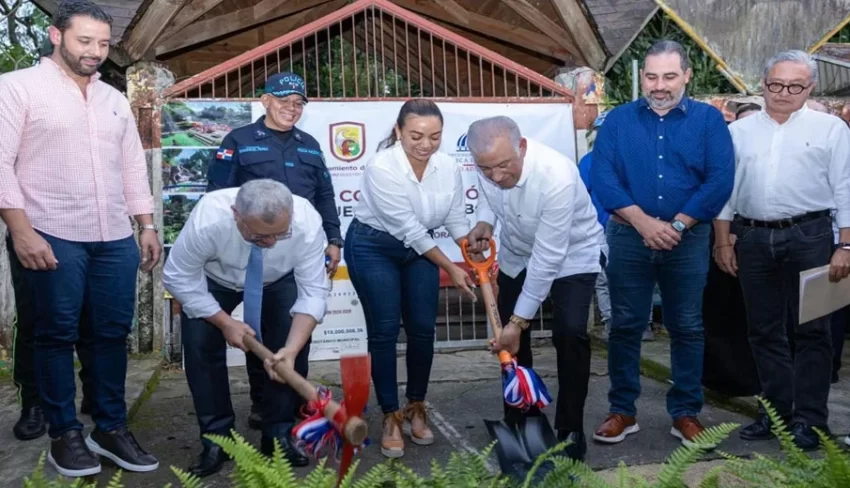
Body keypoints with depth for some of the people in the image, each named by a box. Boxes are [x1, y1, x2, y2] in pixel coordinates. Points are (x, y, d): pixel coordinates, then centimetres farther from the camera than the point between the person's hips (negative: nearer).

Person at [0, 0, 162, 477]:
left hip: (116, 239, 5)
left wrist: (148, 227, 13)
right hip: (54, 238, -5)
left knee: (113, 333, 7)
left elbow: (134, 167, 19)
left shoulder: (115, 99, 16)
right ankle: (65, 434, 16)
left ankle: (111, 429, 19)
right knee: (58, 335, 4)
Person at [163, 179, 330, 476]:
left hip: (279, 280, 1)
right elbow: (178, 278, -26)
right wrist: (225, 322, -28)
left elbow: (314, 291, -32)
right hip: (212, 279, 0)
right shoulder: (207, 220, -41)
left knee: (296, 343, -15)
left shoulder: (307, 223, -38)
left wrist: (292, 348, -45)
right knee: (200, 344, -17)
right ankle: (217, 439, 0)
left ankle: (278, 435, 2)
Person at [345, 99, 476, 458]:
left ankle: (416, 407, 21)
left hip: (419, 249, 5)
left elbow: (457, 220, -3)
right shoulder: (382, 167, -28)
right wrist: (451, 269, -20)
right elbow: (408, 227, -25)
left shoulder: (448, 168, -12)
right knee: (384, 332, -4)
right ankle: (391, 417, 8)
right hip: (372, 248, -4)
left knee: (423, 329, 3)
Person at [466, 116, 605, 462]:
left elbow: (548, 258, -35)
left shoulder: (557, 176, -39)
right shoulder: (491, 165, -21)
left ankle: (570, 430, -2)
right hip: (517, 254, 5)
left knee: (569, 333, -20)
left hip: (571, 254, -5)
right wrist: (484, 222, -17)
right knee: (509, 337, 5)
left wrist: (520, 320, -32)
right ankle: (519, 418, 25)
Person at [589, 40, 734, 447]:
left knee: (687, 328, 8)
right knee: (625, 325, 6)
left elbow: (720, 180, -7)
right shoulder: (618, 119, 4)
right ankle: (622, 410, 18)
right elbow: (602, 176, -7)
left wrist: (677, 225, -15)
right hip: (629, 237, 0)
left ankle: (686, 413, 21)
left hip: (688, 240, 0)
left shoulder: (709, 119, 2)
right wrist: (644, 222, -16)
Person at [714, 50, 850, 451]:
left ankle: (809, 418, 11)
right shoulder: (740, 131, 10)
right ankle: (777, 410, 22)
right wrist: (723, 242, 5)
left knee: (810, 330, 3)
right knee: (764, 330, 10)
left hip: (809, 236, -3)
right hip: (754, 238, 3)